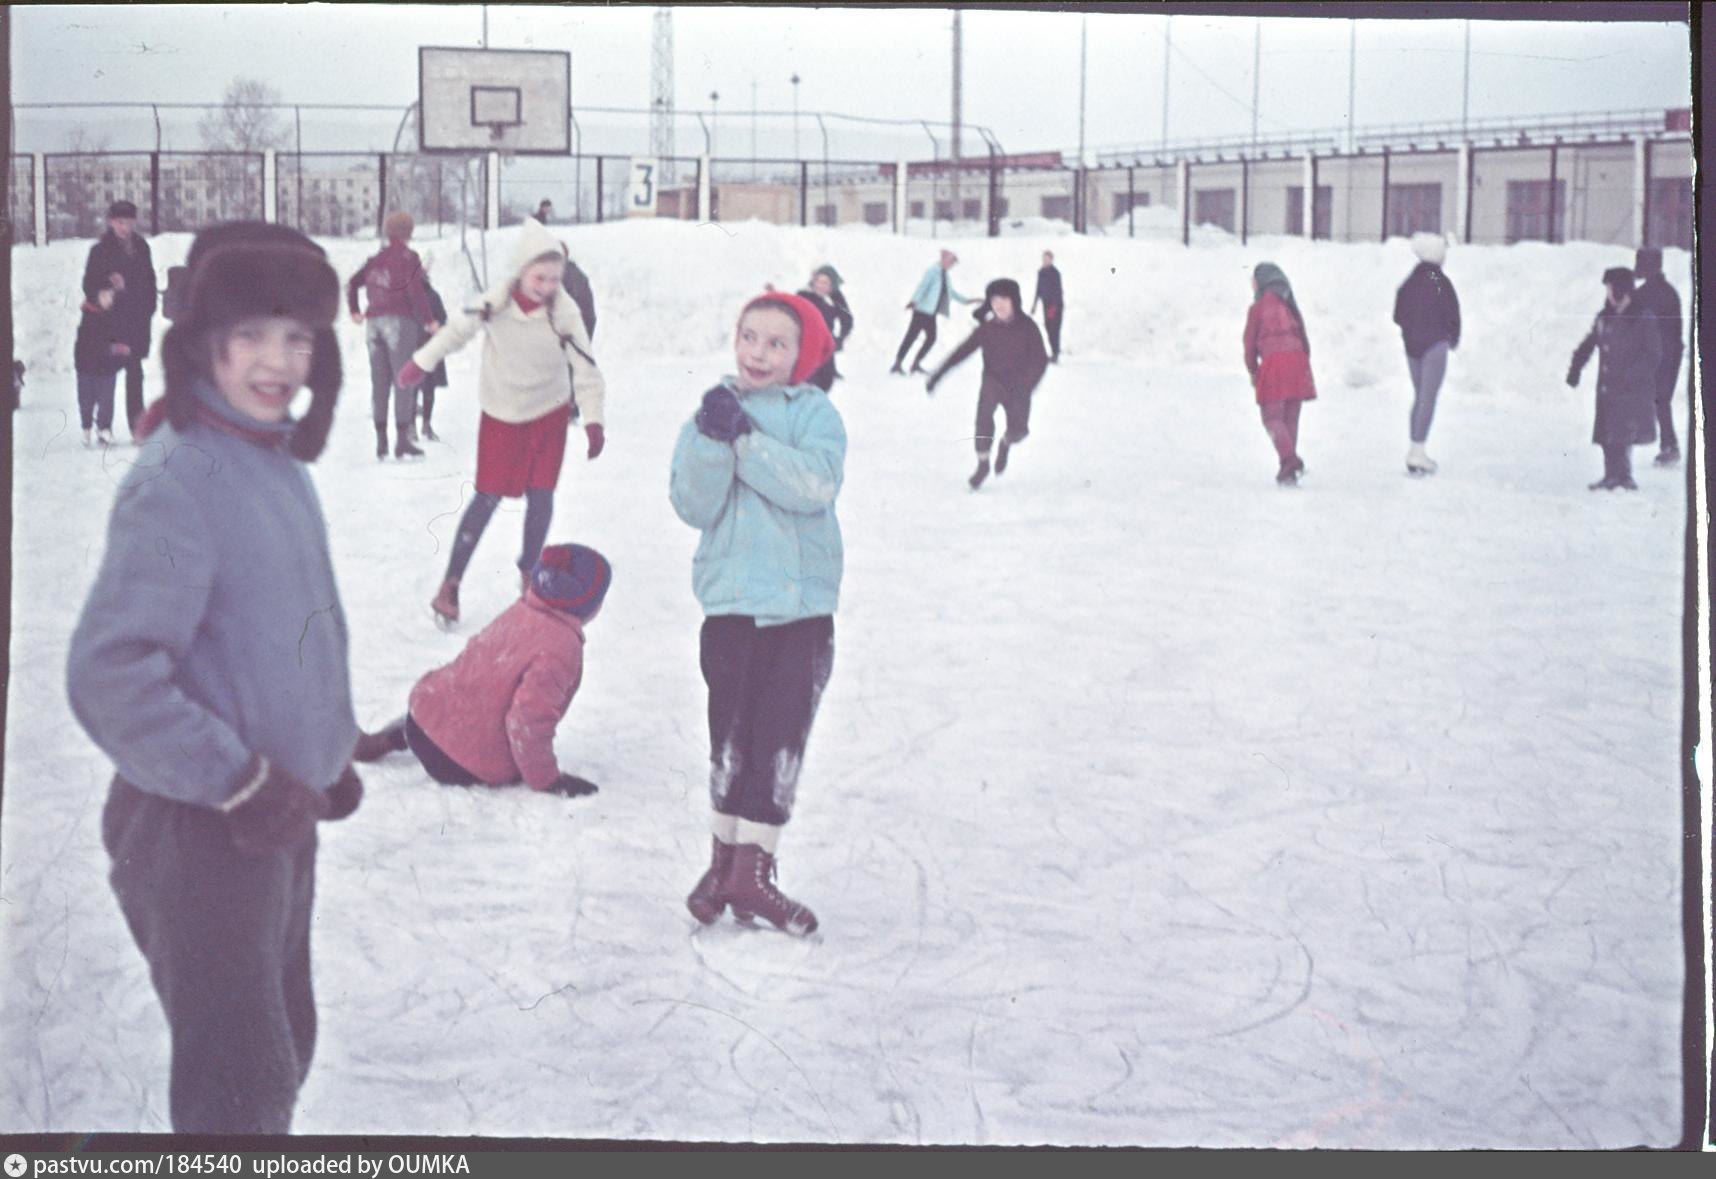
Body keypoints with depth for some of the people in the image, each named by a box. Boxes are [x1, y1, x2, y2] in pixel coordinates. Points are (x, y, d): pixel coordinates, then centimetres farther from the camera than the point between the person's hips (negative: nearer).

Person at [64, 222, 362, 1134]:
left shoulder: (277, 459, 6)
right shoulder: (176, 478, -22)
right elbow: (109, 674, -27)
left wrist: (328, 752, 13)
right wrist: (240, 781, -22)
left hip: (275, 813, 9)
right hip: (196, 828, -9)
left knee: (281, 1048, 22)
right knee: (242, 1086, -2)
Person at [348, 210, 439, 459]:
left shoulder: (376, 259, 15)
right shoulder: (408, 257, -3)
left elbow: (352, 284, 19)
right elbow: (415, 291, -13)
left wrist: (355, 312, 29)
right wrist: (429, 320, -8)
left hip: (374, 322, 6)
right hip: (401, 320, -6)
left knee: (379, 381, 7)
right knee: (403, 380, -7)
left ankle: (381, 439, 8)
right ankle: (403, 439, -13)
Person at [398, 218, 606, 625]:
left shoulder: (564, 312, -20)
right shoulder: (497, 301, -19)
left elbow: (585, 367, -15)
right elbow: (459, 330, -2)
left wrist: (593, 420, -21)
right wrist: (420, 363, 9)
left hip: (549, 412, 1)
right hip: (501, 413, -1)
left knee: (540, 496, 1)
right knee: (488, 497, -1)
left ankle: (529, 572, 26)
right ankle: (450, 584, 7)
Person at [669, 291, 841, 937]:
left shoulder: (815, 413, 0)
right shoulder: (709, 412, 5)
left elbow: (816, 485, -18)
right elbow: (693, 505, -6)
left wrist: (746, 439, -22)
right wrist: (713, 442, -21)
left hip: (802, 603, -1)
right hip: (731, 600, 1)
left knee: (780, 740, 1)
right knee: (730, 735, 7)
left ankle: (752, 870, 7)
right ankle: (725, 855, 20)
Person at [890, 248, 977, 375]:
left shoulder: (945, 276, 15)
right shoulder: (932, 272, -11)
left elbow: (951, 293, 27)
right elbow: (923, 286, -25)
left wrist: (967, 301, 30)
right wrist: (914, 301, -39)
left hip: (931, 312, 9)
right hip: (922, 310, -9)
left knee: (931, 338, 6)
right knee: (911, 336, -8)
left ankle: (916, 364, 15)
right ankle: (898, 363, -5)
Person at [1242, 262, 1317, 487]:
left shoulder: (1257, 307, 4)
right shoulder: (1291, 305, 18)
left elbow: (1250, 342, 5)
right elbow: (1303, 338, 17)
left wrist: (1253, 371, 15)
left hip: (1273, 363, -5)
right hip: (1297, 359, 5)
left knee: (1272, 417, -4)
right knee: (1290, 417, 10)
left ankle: (1290, 459, -27)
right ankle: (1290, 470, 9)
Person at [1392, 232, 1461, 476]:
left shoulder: (1409, 282, 7)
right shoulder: (1439, 282, -11)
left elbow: (1398, 315, 10)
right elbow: (1451, 314, -8)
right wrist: (1454, 339, 8)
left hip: (1412, 346, 6)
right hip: (1434, 345, -6)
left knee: (1419, 396, 15)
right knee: (1428, 398, -6)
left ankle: (1415, 452, 15)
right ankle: (1418, 451, -12)